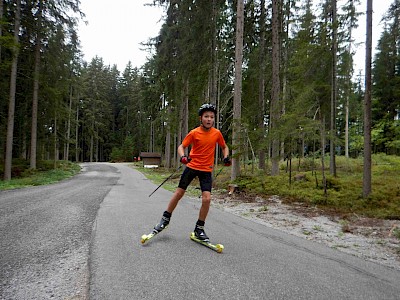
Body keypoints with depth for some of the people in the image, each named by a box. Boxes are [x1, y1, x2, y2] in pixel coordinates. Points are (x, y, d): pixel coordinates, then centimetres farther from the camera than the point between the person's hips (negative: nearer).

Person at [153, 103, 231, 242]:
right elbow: (181, 147, -4)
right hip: (192, 166, -1)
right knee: (179, 193, 6)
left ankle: (199, 229, 9)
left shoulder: (217, 133, -2)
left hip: (206, 170, 1)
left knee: (206, 199, -11)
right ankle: (165, 219, 28)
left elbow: (224, 147, 14)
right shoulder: (194, 133, -8)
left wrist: (226, 157, -5)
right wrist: (183, 156, -25)